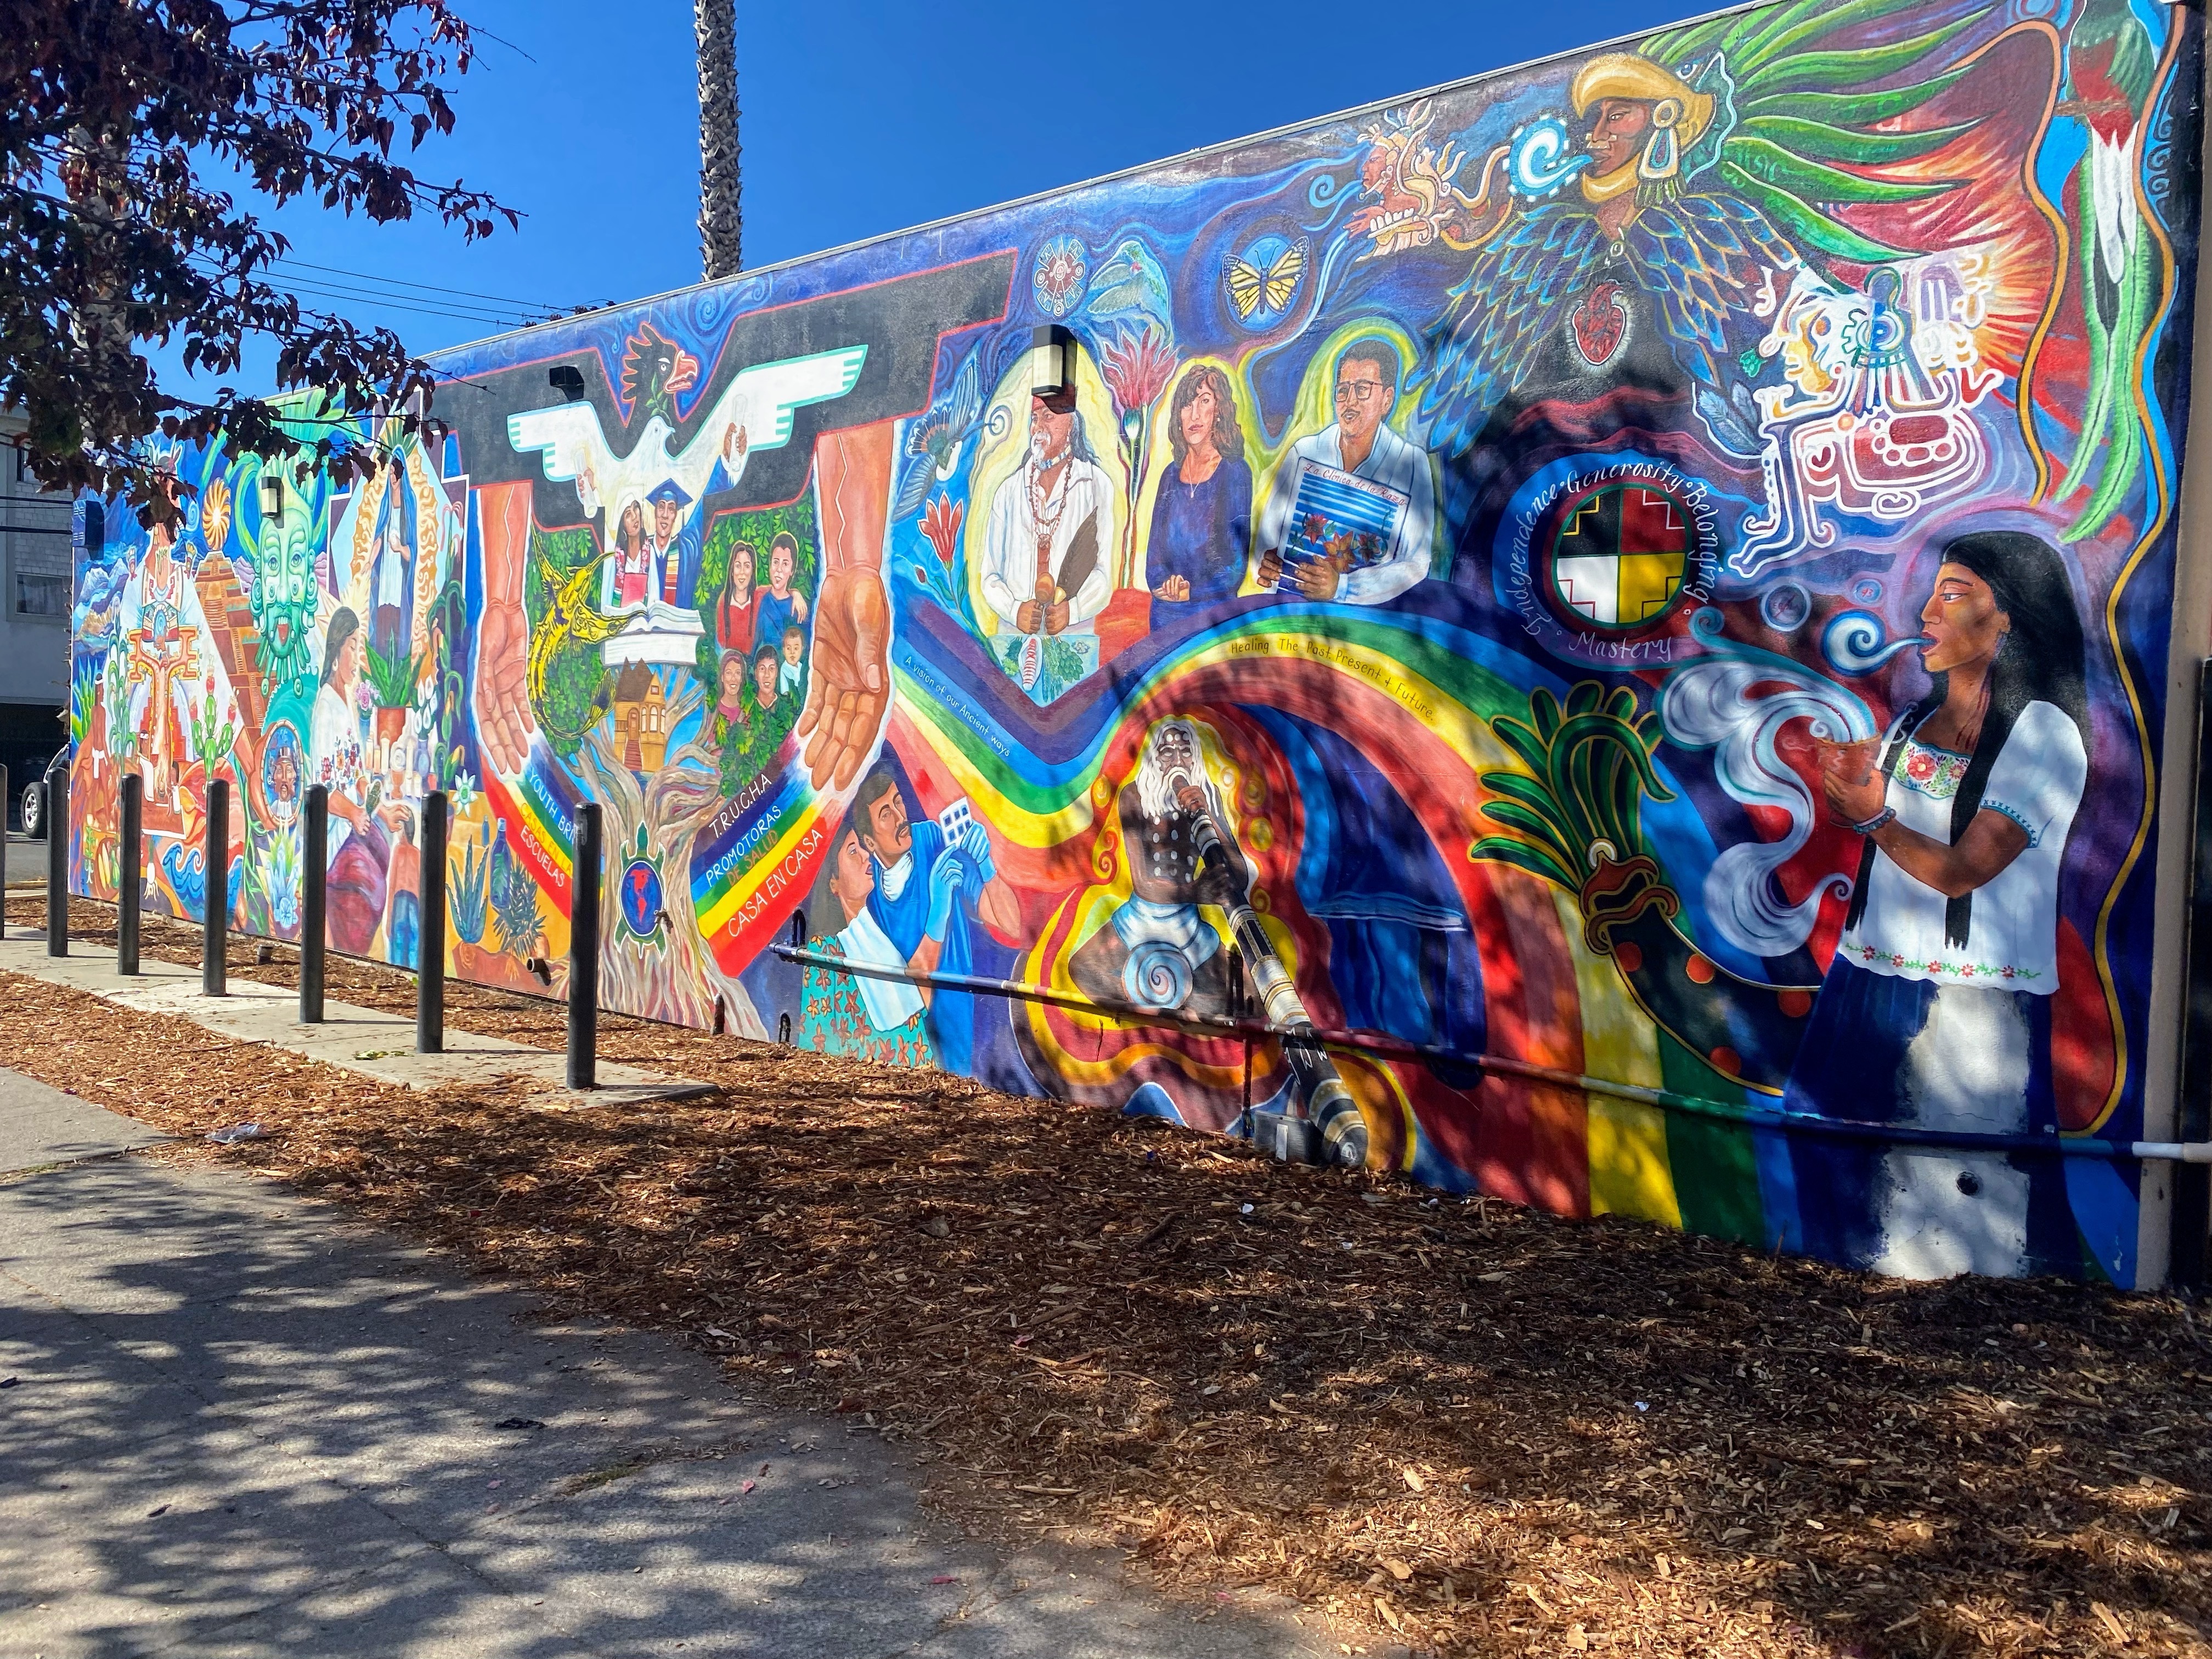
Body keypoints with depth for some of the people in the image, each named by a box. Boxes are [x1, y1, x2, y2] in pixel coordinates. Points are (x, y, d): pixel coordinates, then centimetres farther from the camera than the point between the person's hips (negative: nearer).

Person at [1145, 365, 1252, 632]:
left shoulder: (1235, 472, -5)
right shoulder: (1172, 475, 10)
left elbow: (1236, 563, -10)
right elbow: (1154, 552, 7)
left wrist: (1189, 592, -15)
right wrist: (1163, 582, -13)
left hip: (1214, 612, -4)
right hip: (1164, 615, 4)